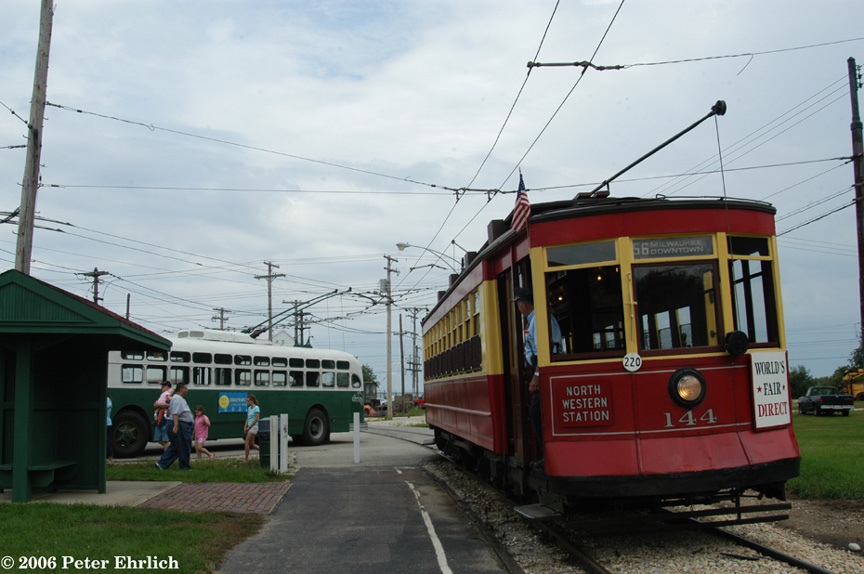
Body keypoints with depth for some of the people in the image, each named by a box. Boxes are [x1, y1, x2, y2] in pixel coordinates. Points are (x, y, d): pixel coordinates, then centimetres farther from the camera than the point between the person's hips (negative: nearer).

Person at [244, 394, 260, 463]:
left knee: (246, 443, -10)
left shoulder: (256, 408, -10)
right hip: (249, 427, 8)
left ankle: (246, 459, -5)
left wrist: (249, 427, -15)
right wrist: (245, 427, 4)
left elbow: (256, 419, -15)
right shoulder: (249, 408, 13)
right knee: (252, 444, 10)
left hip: (254, 426, -8)